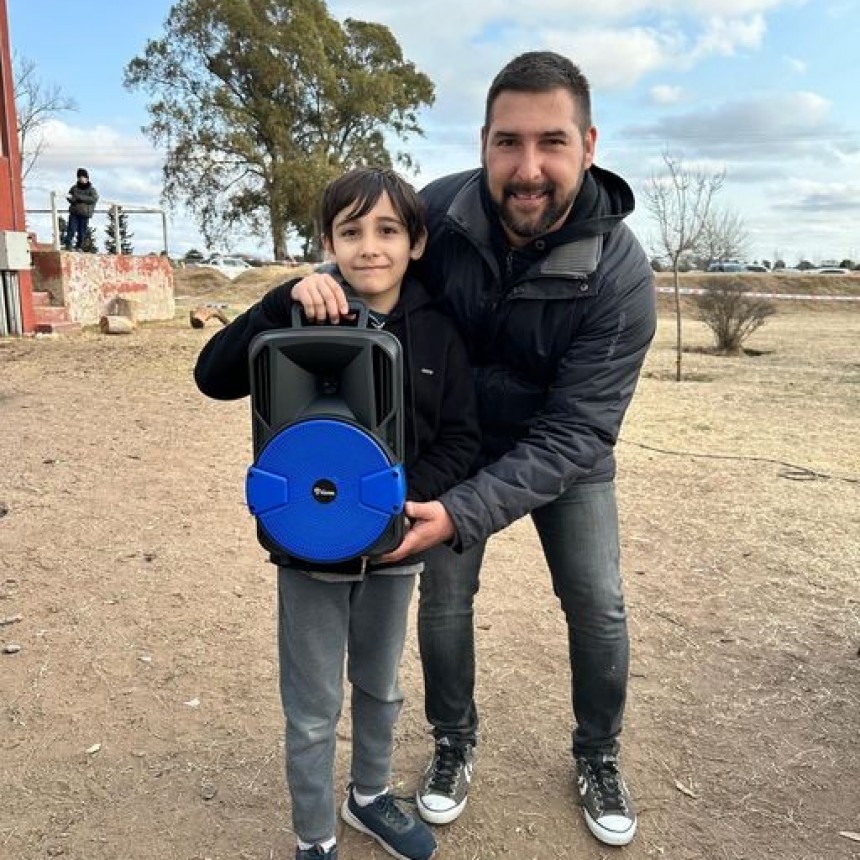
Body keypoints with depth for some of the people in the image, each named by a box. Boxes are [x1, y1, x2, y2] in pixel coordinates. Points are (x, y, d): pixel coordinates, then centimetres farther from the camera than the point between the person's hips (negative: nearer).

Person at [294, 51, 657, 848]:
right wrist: (328, 278, -27)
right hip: (458, 442, 2)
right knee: (443, 596, 5)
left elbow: (574, 431, -31)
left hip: (565, 453, -1)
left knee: (598, 605, 3)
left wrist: (464, 512, -40)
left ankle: (598, 757, 31)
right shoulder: (438, 209, -24)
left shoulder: (621, 272, -30)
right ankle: (454, 743, 32)